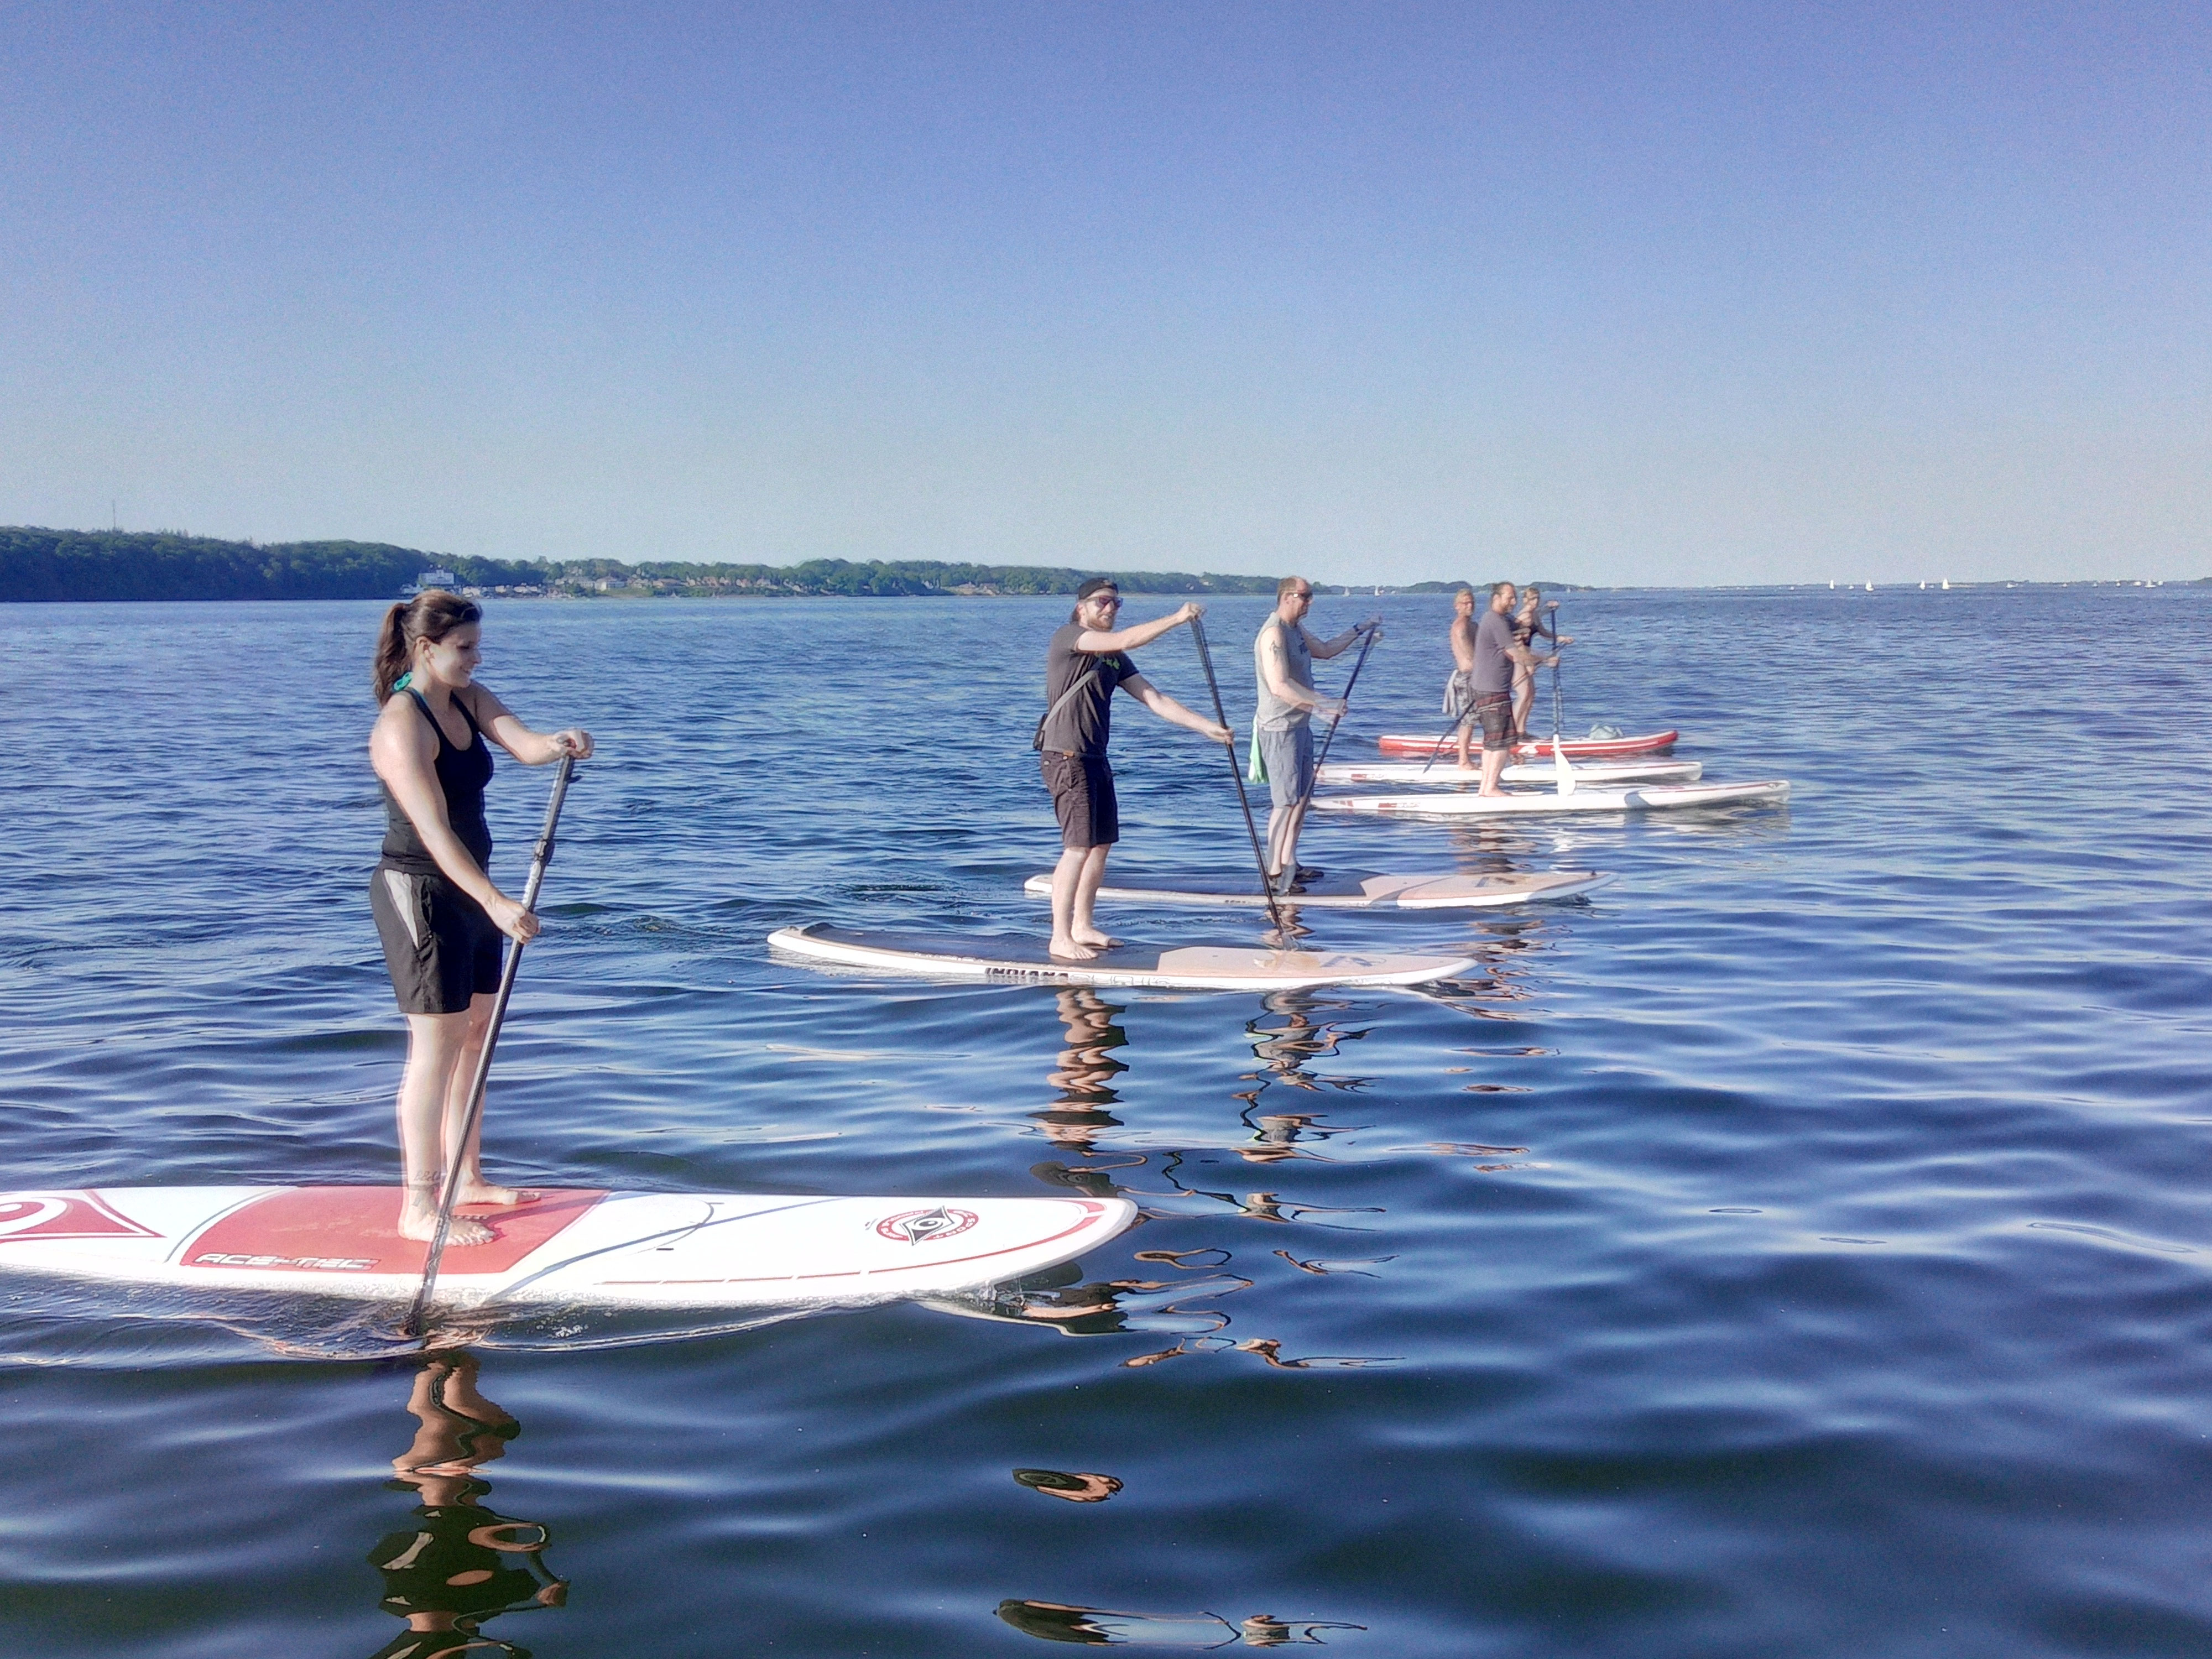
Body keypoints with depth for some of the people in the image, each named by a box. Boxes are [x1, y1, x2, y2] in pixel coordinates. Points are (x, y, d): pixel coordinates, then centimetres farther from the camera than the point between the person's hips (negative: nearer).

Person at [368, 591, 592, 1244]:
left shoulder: (469, 700, 6)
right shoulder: (402, 725, -20)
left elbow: (523, 743, -10)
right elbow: (435, 831, -28)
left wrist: (559, 744, -34)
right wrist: (495, 902, -36)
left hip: (469, 889, 9)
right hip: (420, 892, -9)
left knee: (476, 1034, 16)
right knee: (437, 1045, -6)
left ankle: (466, 1177, 28)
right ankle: (419, 1207, 0)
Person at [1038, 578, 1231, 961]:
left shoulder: (1114, 658, 14)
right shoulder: (1066, 638, -10)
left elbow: (1154, 699, 10)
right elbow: (1124, 641, -24)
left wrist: (1207, 727, 3)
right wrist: (1178, 618, -22)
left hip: (1095, 758, 9)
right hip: (1065, 756, -9)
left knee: (1103, 842, 12)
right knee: (1079, 846, -12)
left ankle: (1083, 927, 24)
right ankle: (1060, 939, -8)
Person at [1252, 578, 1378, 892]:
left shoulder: (1296, 629, 14)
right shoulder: (1274, 633, -18)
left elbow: (1324, 649, 33)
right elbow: (1280, 686, -27)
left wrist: (1358, 630, 29)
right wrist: (1323, 704, -29)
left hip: (1299, 727, 11)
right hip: (1280, 729, -11)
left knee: (1302, 798, 15)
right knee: (1286, 802, -9)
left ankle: (1289, 865, 24)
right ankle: (1275, 874, -5)